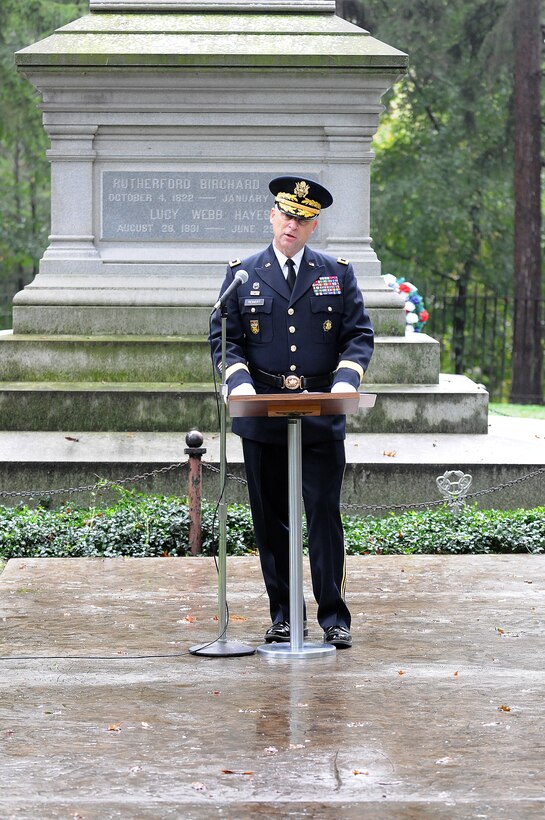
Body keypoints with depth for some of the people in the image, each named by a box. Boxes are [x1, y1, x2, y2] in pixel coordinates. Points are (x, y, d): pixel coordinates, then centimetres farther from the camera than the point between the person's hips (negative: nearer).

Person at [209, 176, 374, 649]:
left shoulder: (338, 275, 8)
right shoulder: (242, 275, 8)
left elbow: (359, 337, 6)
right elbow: (224, 339, 6)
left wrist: (345, 380, -12)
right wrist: (240, 381, -11)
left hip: (322, 418, -1)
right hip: (263, 416, 1)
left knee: (325, 516, -3)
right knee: (271, 520, 5)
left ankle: (334, 618, 4)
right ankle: (284, 617, 13)